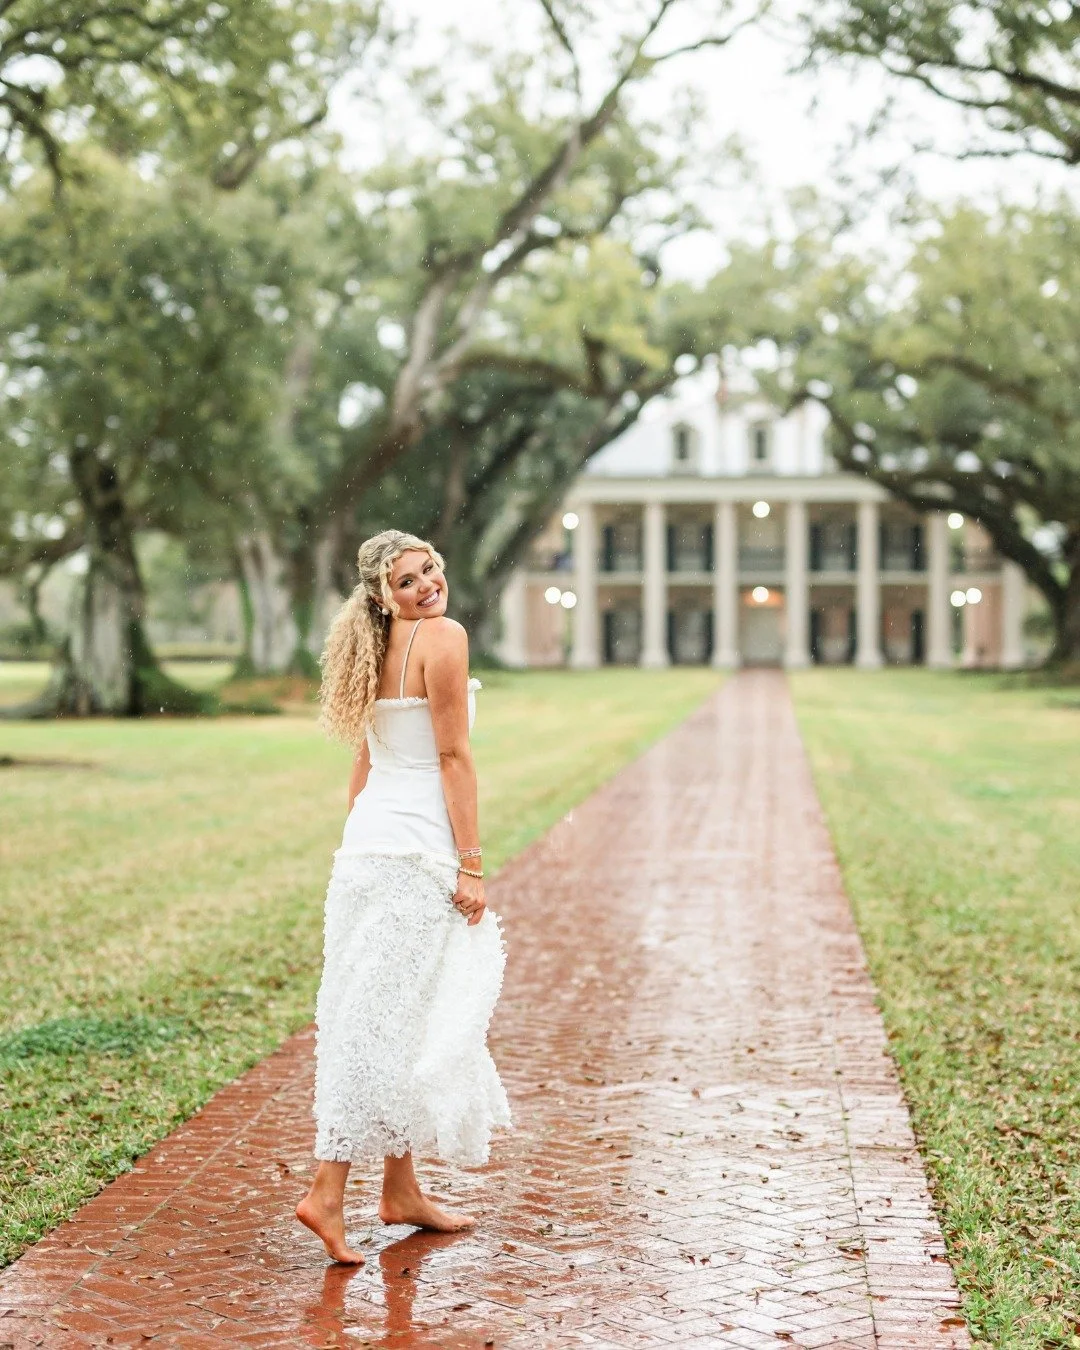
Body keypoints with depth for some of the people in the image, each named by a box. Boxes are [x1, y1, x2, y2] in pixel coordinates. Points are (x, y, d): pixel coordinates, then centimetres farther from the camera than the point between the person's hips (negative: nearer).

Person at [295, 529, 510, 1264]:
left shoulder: (378, 652, 15)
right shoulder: (443, 637, -9)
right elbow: (452, 756, -13)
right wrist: (471, 865, -12)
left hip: (366, 845, 9)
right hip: (418, 850, -9)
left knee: (392, 1021, 14)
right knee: (388, 1023, -5)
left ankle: (402, 1190, 22)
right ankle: (327, 1192, -6)